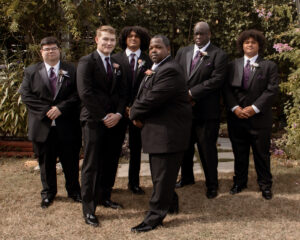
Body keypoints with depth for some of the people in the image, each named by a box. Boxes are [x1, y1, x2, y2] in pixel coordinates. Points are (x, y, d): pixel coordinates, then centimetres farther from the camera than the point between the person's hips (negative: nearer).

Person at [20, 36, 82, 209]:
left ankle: (74, 190, 28)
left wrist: (60, 107, -16)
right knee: (46, 162, 12)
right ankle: (48, 193, 30)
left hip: (67, 126, -1)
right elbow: (26, 95, -2)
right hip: (43, 126, 1)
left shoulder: (71, 70, 3)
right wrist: (46, 110, -13)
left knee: (71, 161, 10)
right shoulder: (31, 72, 6)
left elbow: (77, 94, -4)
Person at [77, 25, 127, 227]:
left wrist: (118, 114, -5)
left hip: (115, 121, 6)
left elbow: (123, 92, 11)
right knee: (92, 165, -1)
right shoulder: (87, 62, -4)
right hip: (94, 121, -5)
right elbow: (85, 93, -13)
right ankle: (89, 209, 8)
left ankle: (104, 197, 27)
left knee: (111, 163, 10)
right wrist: (103, 116, -13)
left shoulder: (117, 65, 14)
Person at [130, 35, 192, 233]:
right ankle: (171, 204, 38)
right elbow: (143, 95, 15)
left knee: (163, 175, -1)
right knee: (161, 173, 21)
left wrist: (134, 115, -6)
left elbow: (152, 99, -24)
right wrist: (138, 114, -5)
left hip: (168, 132, -11)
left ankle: (155, 217, 8)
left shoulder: (169, 70, -20)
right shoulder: (157, 69, 16)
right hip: (160, 130, 11)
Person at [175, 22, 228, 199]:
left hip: (207, 111, -5)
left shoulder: (219, 55, -5)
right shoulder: (183, 52, 13)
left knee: (207, 148, 2)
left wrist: (191, 93, -17)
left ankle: (212, 185, 18)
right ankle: (187, 177, 36)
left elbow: (216, 80, -15)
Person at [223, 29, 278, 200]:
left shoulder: (269, 66, 3)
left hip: (260, 118, -2)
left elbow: (272, 90, -6)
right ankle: (240, 182, 26)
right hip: (236, 118, 2)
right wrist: (235, 108, -10)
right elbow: (227, 89, 4)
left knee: (262, 154, 5)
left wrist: (254, 108, -15)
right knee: (239, 154, 12)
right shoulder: (233, 65, 10)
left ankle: (265, 185, 19)